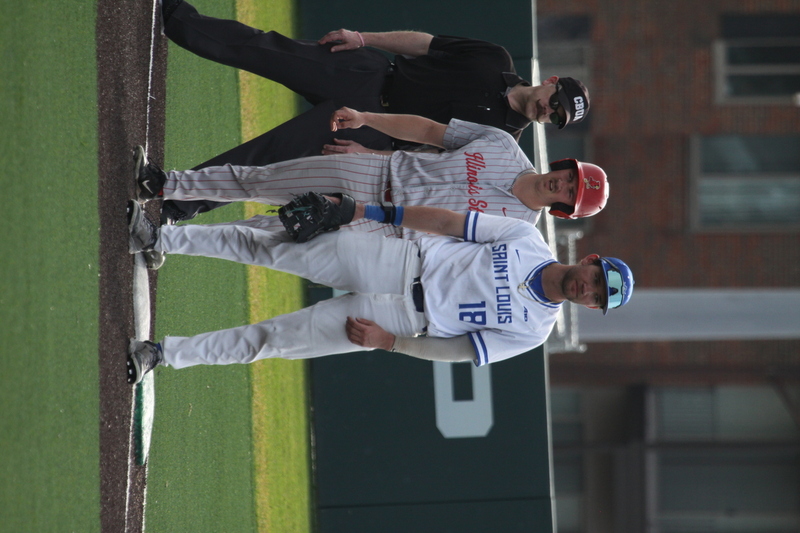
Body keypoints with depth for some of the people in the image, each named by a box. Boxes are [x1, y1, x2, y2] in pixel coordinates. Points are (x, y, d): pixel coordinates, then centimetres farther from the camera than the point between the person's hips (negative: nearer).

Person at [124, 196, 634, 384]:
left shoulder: (533, 332, -5)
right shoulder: (528, 239, -3)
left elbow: (458, 352, -5)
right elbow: (448, 221, -3)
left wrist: (387, 341, -13)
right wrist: (368, 210, -8)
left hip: (405, 322, -2)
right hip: (405, 261, 2)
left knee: (273, 339, -8)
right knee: (268, 245, -10)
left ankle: (163, 353, -1)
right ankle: (157, 235, -1)